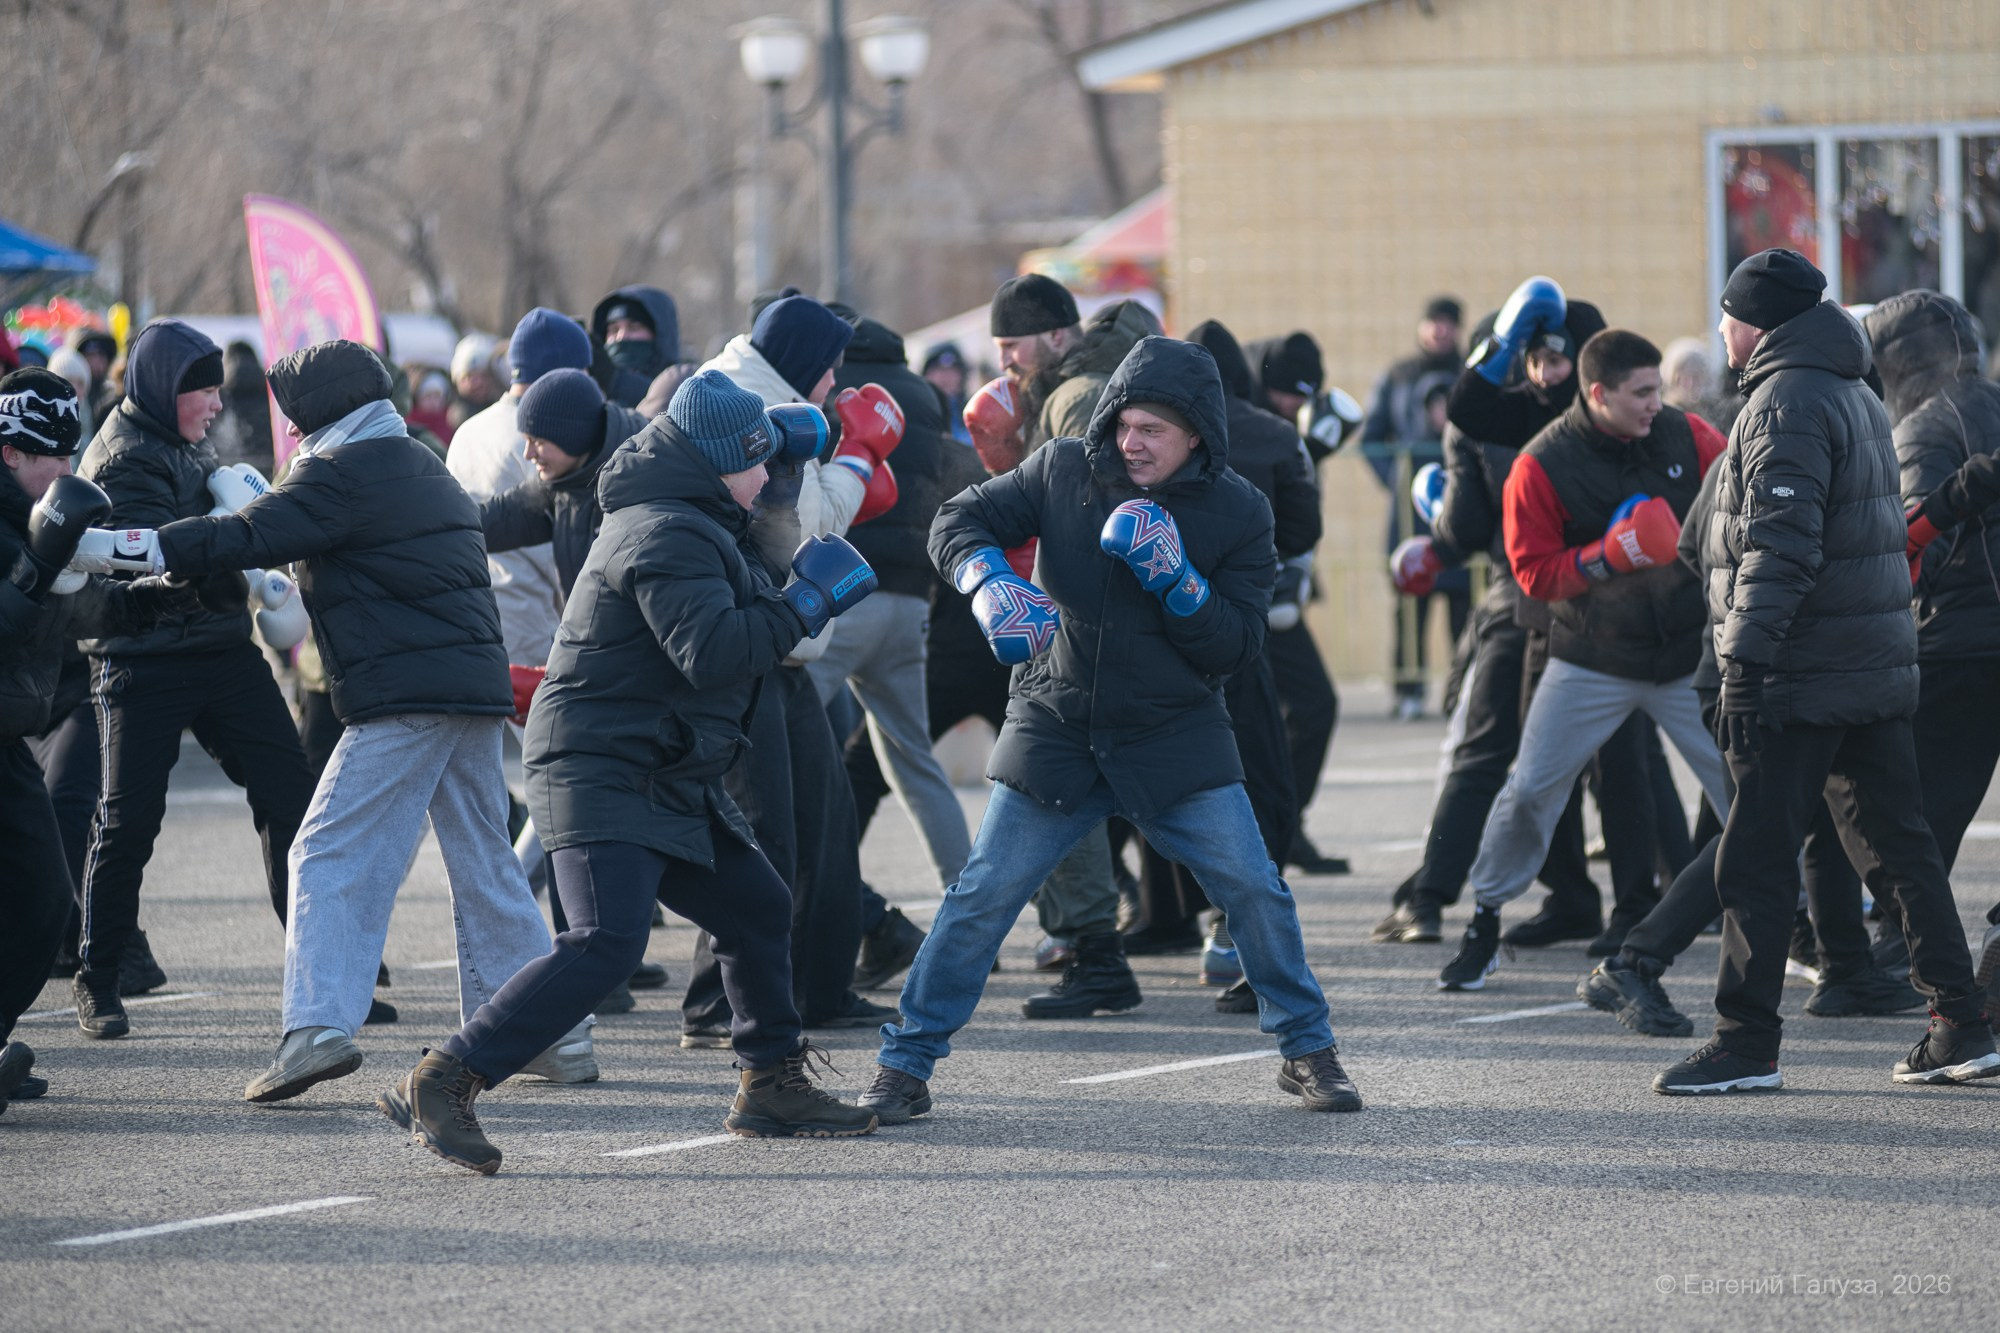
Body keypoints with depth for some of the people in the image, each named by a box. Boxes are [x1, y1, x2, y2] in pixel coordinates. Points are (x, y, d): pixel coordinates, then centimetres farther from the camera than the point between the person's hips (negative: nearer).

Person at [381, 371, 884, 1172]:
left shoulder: (694, 525, 15)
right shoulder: (667, 538, -18)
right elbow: (710, 653, -29)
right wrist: (806, 604, -19)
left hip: (670, 783, 11)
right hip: (604, 774, -11)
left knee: (755, 910, 17)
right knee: (606, 942, -23)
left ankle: (771, 1086, 32)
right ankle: (436, 1089, -25)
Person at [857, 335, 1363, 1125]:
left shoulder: (1238, 513, -5)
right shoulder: (1064, 471, -3)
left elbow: (1238, 647, -7)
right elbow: (960, 522, 0)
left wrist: (1175, 580, -22)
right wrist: (990, 580, -21)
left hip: (1175, 741, 0)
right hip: (1055, 734, 0)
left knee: (1255, 892, -4)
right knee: (983, 897, -6)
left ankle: (1307, 1050, 16)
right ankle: (905, 1066, 3)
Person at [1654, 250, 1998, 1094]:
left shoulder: (1786, 405, -13)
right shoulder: (1855, 396, 19)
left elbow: (1780, 548, -21)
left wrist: (1743, 665, -22)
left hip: (1801, 677, -10)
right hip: (1878, 670, 10)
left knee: (1755, 862, -5)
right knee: (1898, 848, 11)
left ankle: (1746, 1045, -5)